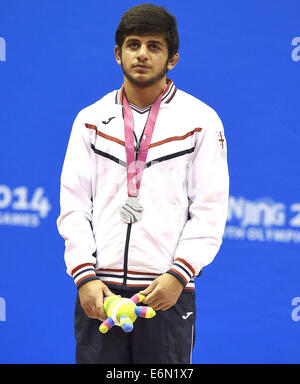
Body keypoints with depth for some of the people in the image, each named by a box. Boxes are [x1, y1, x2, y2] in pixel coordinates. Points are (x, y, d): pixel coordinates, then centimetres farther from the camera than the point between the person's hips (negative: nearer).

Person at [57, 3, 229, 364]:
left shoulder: (201, 121, 4)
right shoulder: (91, 119, 11)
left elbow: (210, 210, 0)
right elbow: (73, 204, 8)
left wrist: (178, 274, -12)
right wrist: (84, 276, -4)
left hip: (167, 292, -2)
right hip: (99, 290, 2)